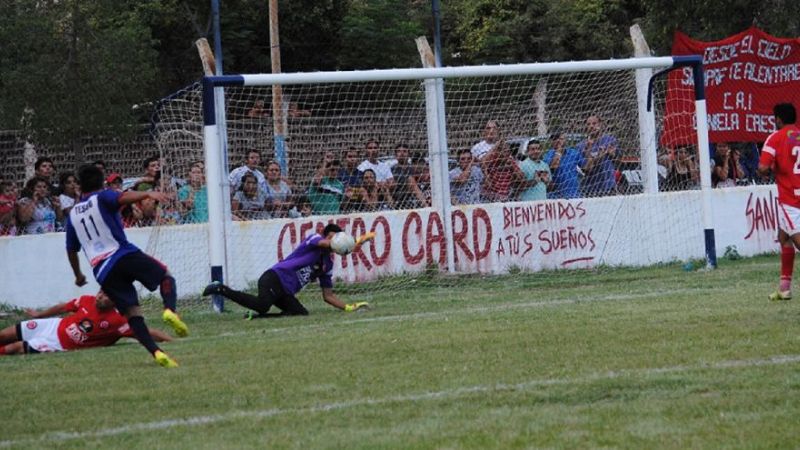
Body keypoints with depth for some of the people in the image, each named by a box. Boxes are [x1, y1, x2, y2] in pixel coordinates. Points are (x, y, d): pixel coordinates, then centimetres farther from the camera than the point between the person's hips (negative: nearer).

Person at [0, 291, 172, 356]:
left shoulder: (116, 321, -26)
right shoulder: (87, 301, -9)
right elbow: (62, 307, 9)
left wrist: (170, 339, -45)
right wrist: (40, 314, 25)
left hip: (59, 346, -5)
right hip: (52, 326, 5)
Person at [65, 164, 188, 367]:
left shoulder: (72, 215, 21)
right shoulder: (102, 198, 8)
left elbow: (71, 251, 28)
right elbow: (122, 198, -16)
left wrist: (78, 275, 43)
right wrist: (147, 194, -29)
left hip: (102, 271, 3)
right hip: (124, 255, -3)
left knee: (132, 313, 2)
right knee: (166, 276, 13)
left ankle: (156, 352, -18)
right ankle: (170, 309, -19)